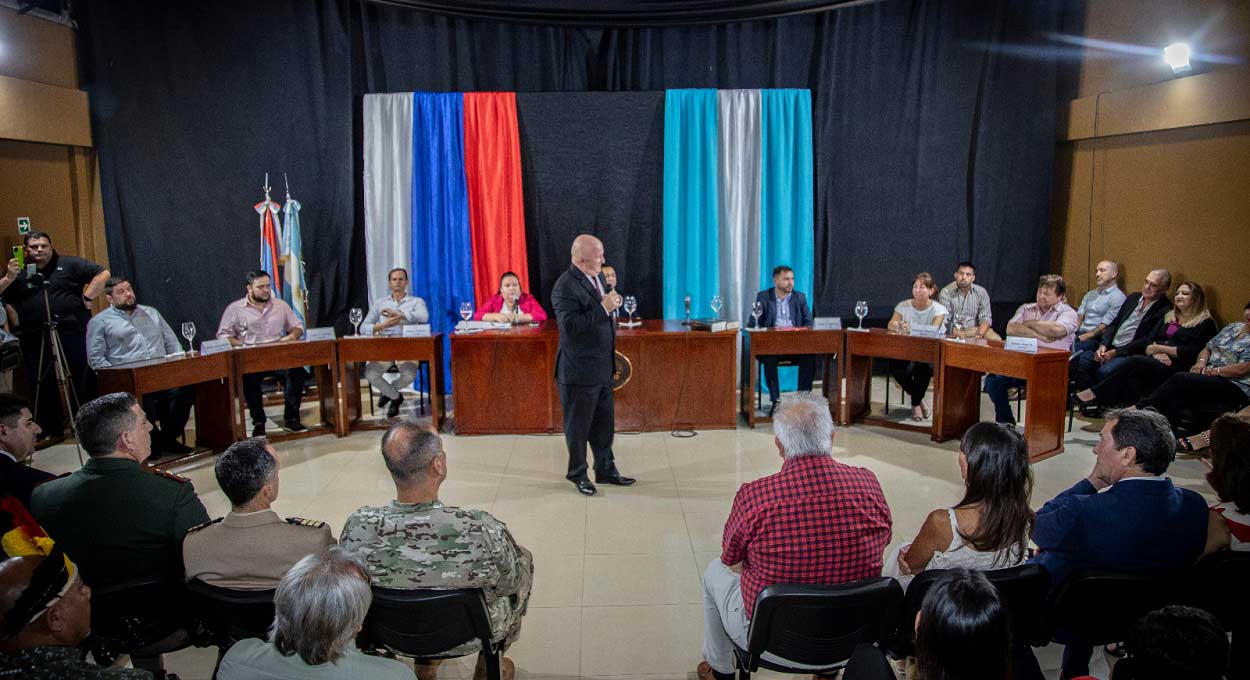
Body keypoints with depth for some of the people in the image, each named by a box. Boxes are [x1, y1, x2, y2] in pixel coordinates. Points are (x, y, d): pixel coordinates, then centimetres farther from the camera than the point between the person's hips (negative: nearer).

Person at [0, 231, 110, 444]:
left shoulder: (69, 264, 5)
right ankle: (50, 431, 14)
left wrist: (87, 297, -4)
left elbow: (102, 273, 2)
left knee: (83, 381, 0)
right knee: (42, 386, 5)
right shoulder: (18, 272, 11)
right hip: (36, 338, 3)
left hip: (73, 333, -3)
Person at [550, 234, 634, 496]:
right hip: (579, 370, -8)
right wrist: (603, 308, -28)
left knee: (604, 422, 18)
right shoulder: (565, 287, -20)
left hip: (603, 367, 8)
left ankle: (606, 469, 32)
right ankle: (578, 474, 25)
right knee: (578, 425, 8)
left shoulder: (598, 277, 8)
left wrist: (612, 302, 5)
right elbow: (570, 326, -29)